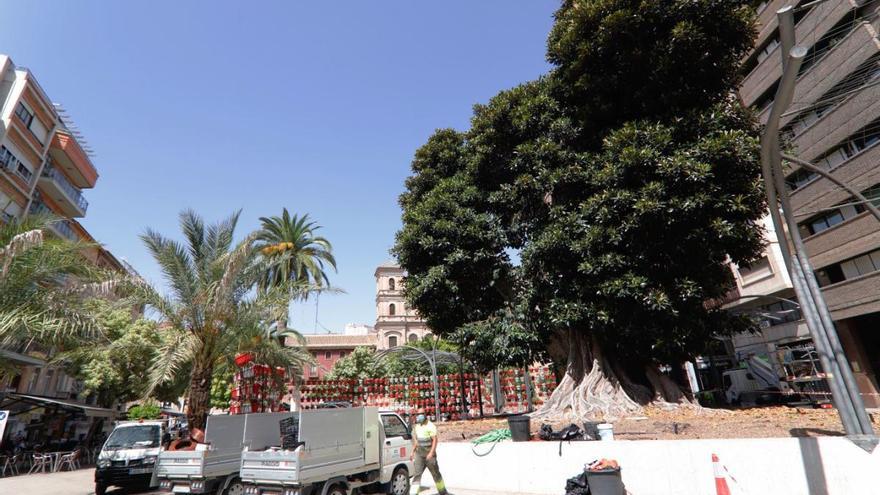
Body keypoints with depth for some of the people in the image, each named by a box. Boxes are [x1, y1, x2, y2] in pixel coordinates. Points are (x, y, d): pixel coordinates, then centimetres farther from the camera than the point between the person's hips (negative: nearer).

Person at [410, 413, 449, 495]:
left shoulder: (430, 426, -13)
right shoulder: (417, 426, 9)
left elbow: (435, 440, -18)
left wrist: (431, 453, -26)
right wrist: (413, 451, 17)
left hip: (429, 453, -5)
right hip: (419, 453, 5)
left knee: (436, 473, 10)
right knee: (416, 474, -5)